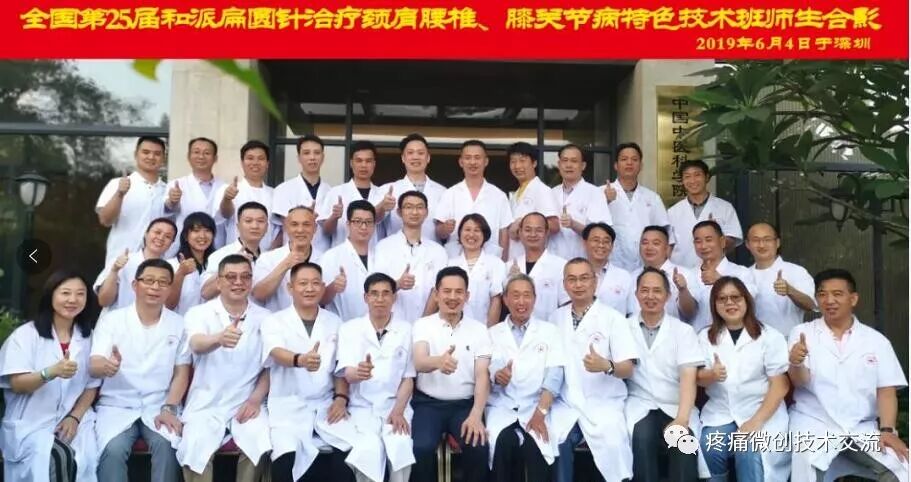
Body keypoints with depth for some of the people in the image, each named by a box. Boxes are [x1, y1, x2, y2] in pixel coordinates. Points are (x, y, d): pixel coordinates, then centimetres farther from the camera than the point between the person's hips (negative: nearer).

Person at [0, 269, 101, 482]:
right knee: (59, 457, -32)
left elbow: (91, 386, 9)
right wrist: (50, 372, -27)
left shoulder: (89, 337, 10)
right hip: (31, 422, -2)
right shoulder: (26, 334, 0)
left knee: (83, 459, -27)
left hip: (74, 419, 3)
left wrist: (75, 418, -8)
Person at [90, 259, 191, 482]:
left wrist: (169, 409, -9)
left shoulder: (178, 324, 4)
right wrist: (105, 366, -35)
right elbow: (93, 367, -10)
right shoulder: (111, 320, 0)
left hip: (159, 407, 1)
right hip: (117, 406, 0)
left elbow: (182, 372, 5)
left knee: (167, 445, -27)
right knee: (113, 449, -28)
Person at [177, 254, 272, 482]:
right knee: (195, 450, -27)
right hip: (206, 404, -1)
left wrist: (256, 398, -8)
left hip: (247, 404, 1)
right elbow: (197, 345, -23)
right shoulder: (198, 313, -1)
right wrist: (219, 338, -47)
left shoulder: (265, 318, 5)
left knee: (262, 447, -25)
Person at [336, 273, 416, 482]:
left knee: (401, 447, -27)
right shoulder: (349, 328, 4)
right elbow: (347, 374, -7)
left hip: (395, 406, 1)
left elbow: (408, 378, 5)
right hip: (362, 407, 0)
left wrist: (398, 411, -10)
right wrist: (358, 373, -32)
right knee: (368, 450, -27)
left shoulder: (406, 329, 5)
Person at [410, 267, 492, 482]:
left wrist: (476, 415, -17)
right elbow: (419, 363, -17)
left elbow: (482, 375, -1)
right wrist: (438, 361, -43)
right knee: (421, 448, -28)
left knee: (478, 447, -24)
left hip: (464, 404, 1)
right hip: (428, 403, -1)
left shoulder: (479, 329, 4)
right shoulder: (422, 325, 0)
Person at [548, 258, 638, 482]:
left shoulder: (613, 318, -1)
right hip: (566, 405, 2)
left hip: (603, 405, -2)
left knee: (613, 446, -27)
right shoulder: (556, 318, 10)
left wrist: (607, 366, -27)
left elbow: (627, 370, -5)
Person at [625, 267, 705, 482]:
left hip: (675, 407, 0)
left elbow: (689, 377, -8)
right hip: (640, 406, 0)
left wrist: (681, 419, -22)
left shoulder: (683, 331, 5)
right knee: (643, 438, -30)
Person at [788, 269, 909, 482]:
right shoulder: (802, 333, 3)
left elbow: (886, 391, 5)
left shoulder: (876, 340, 8)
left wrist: (887, 430, -11)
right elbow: (800, 381, -7)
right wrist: (796, 363, -30)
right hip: (814, 425, -2)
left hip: (863, 427, 3)